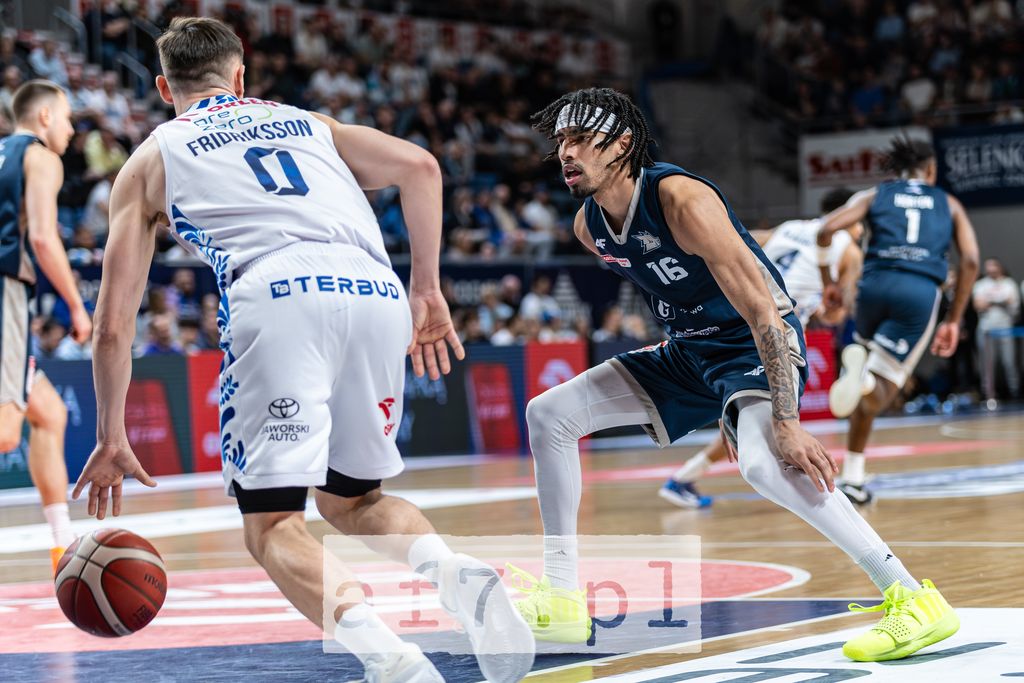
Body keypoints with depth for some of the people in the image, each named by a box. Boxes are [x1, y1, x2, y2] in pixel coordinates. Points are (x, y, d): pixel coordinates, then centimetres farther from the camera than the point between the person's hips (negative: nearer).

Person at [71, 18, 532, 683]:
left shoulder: (150, 158, 27)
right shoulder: (309, 122, 34)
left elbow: (113, 324, 21)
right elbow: (419, 166, 16)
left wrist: (111, 439, 30)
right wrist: (426, 290, 21)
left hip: (278, 297, -3)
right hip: (375, 293, 4)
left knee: (273, 525, 1)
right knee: (353, 499, 23)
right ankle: (456, 573, -6)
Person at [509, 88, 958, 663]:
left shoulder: (682, 200, -27)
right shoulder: (589, 225, -3)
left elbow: (763, 311, -30)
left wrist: (786, 422, -35)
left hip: (758, 344, -9)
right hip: (689, 349, 9)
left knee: (762, 462, -37)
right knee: (548, 414, 5)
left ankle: (914, 599, -31)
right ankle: (562, 600, 10)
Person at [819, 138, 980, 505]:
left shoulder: (874, 196, 21)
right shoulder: (948, 204, 24)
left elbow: (826, 230, 5)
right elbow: (970, 260, 11)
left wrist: (828, 282, 16)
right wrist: (953, 321, 14)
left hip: (875, 284, 2)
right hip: (921, 293, -2)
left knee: (866, 393, 22)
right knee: (878, 395, -3)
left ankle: (853, 477, 10)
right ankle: (864, 379, -39)